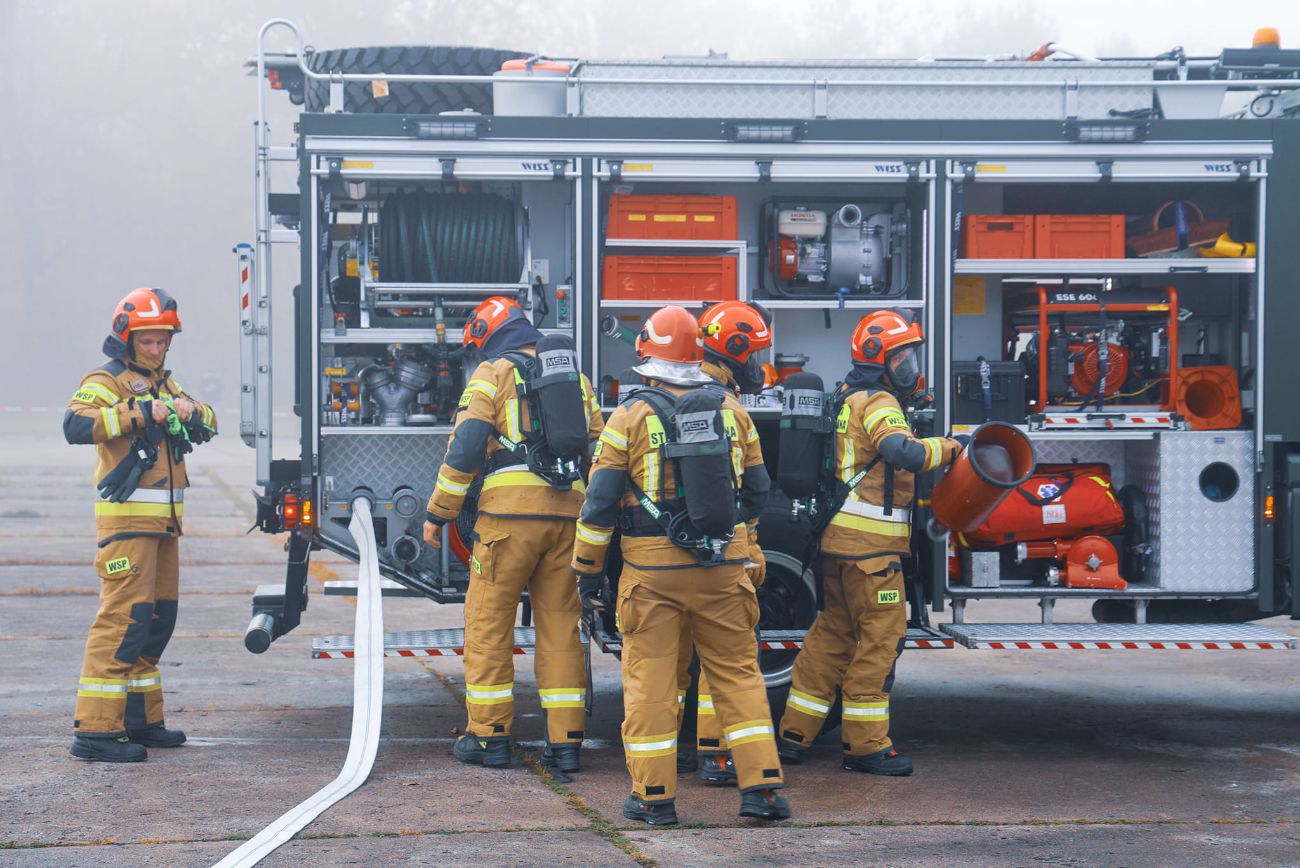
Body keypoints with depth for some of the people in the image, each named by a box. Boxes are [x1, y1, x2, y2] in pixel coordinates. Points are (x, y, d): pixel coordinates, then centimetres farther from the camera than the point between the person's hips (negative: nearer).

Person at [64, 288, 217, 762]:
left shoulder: (162, 382, 20)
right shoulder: (107, 381, -7)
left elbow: (208, 425, 21)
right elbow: (76, 424, -25)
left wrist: (190, 411, -1)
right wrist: (138, 413, -28)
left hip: (164, 520, 9)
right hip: (127, 516, -9)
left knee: (158, 618, 14)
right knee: (124, 617, -14)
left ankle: (140, 719, 24)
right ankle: (94, 730, -14)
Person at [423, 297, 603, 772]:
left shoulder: (493, 374, 2)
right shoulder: (578, 380, 20)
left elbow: (464, 447, -5)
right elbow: (598, 451, 20)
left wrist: (438, 513, 1)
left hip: (509, 515, -5)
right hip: (567, 516, 5)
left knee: (489, 623, 3)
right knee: (560, 626, 7)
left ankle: (488, 734, 5)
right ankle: (566, 741, 5)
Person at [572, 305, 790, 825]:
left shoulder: (630, 419, -6)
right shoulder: (732, 415, 5)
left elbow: (600, 503, -6)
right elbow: (756, 490, 16)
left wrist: (587, 570, 3)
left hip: (653, 573, -3)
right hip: (723, 568, 3)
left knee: (649, 680, 4)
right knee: (738, 673, 10)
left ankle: (654, 797, 6)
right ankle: (761, 787, 7)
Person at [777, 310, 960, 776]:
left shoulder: (847, 399, 19)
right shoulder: (877, 403, -12)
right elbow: (904, 453, -29)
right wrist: (947, 448, -15)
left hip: (839, 537, 10)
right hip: (870, 543, -10)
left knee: (834, 632, 15)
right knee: (882, 634, -3)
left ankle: (795, 733, 18)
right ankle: (865, 745, 0)